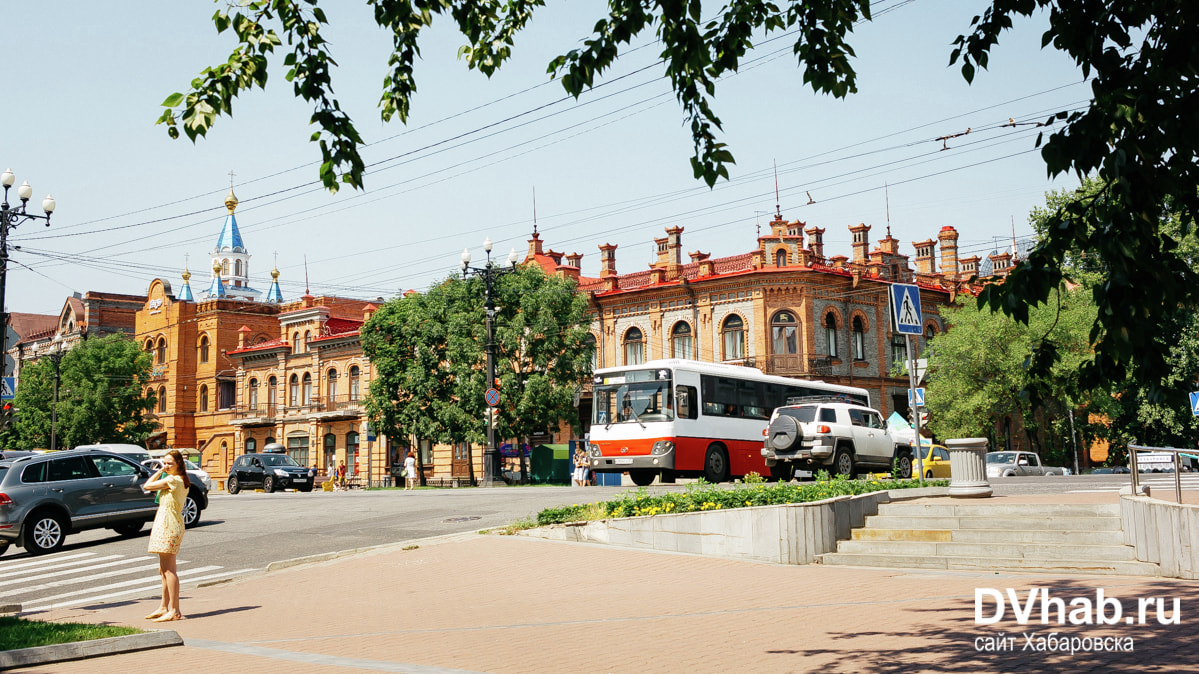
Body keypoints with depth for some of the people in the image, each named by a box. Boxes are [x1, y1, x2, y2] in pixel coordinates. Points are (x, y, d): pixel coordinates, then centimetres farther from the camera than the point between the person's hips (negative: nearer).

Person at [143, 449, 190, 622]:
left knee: (168, 569, -10)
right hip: (166, 525, 11)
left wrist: (160, 471, 0)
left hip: (168, 526, -11)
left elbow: (147, 486, -9)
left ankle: (174, 610, -10)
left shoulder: (173, 480, -14)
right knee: (164, 570, 15)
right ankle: (164, 607, 22)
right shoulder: (182, 481, 16)